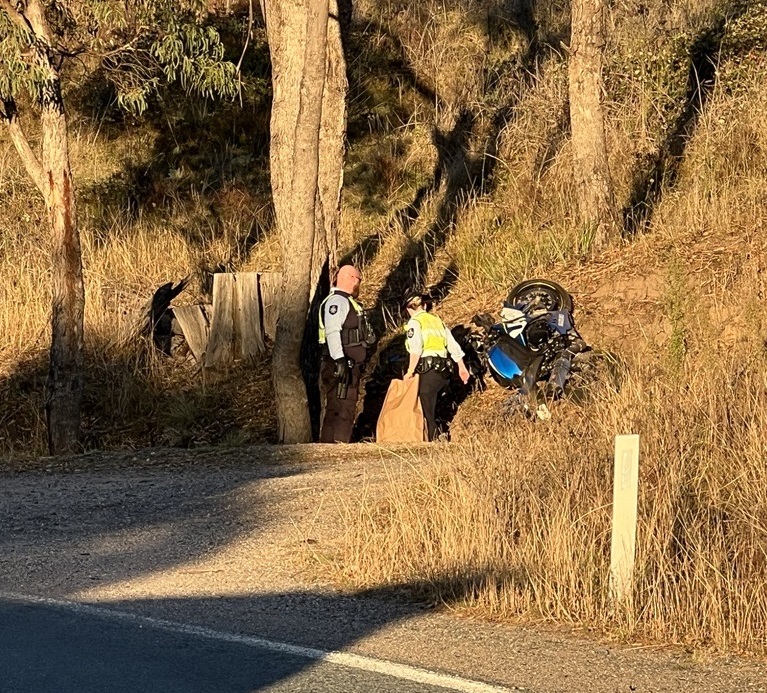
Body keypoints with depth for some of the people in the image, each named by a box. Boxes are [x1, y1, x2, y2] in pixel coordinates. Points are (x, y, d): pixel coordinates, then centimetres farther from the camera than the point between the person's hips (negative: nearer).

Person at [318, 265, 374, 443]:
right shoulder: (337, 301, -12)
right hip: (340, 364, -11)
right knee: (338, 409, -14)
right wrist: (339, 360, -32)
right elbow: (332, 332, -23)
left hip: (351, 365, 11)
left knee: (348, 407, 13)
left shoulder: (348, 302, 22)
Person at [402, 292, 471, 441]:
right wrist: (462, 367, 24)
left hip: (428, 371, -7)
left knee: (428, 413, -5)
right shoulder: (437, 321, 19)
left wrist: (410, 372, -12)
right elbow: (453, 345, 18)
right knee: (430, 409, 18)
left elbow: (416, 349, -16)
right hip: (445, 372, 7)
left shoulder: (414, 323, -2)